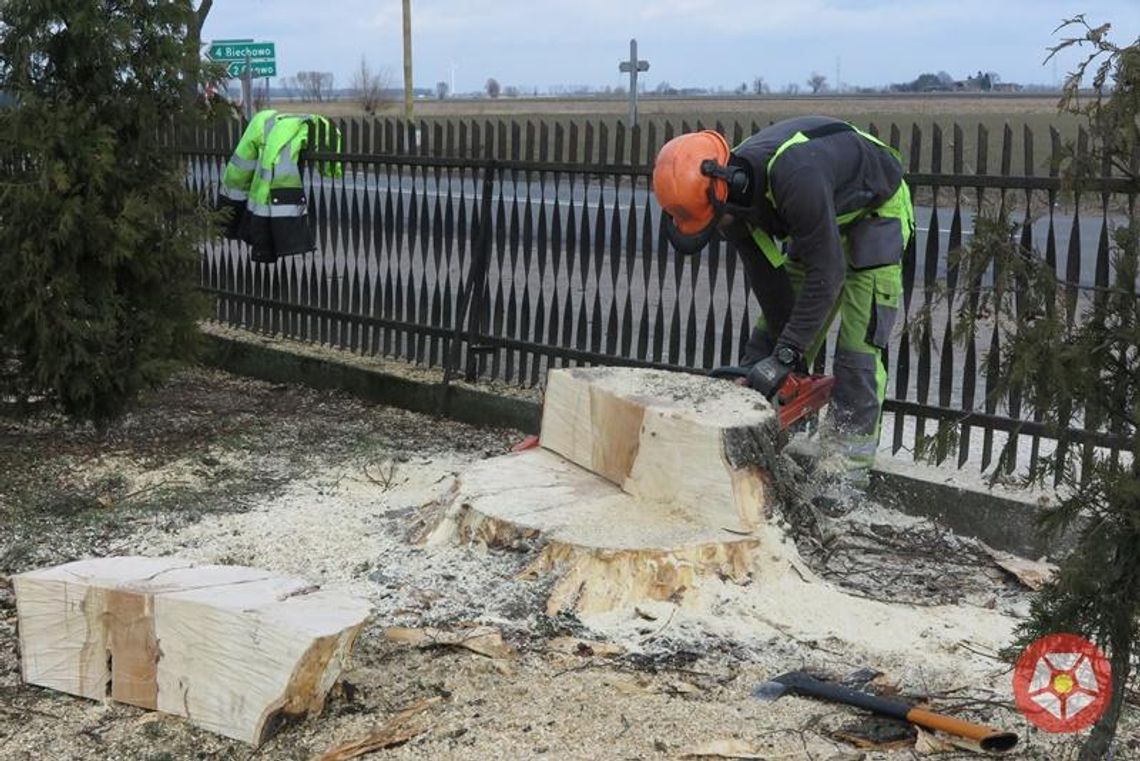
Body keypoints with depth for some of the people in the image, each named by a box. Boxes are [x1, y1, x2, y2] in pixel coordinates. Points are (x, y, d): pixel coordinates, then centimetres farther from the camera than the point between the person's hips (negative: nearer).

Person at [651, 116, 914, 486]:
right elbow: (766, 278, -12)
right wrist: (790, 356, -14)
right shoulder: (734, 192, -18)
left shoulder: (793, 177, -42)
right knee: (773, 325, 4)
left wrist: (787, 355, -34)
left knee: (859, 344, -13)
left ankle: (851, 464, -8)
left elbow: (826, 274, -37)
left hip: (876, 209, -7)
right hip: (827, 214, 7)